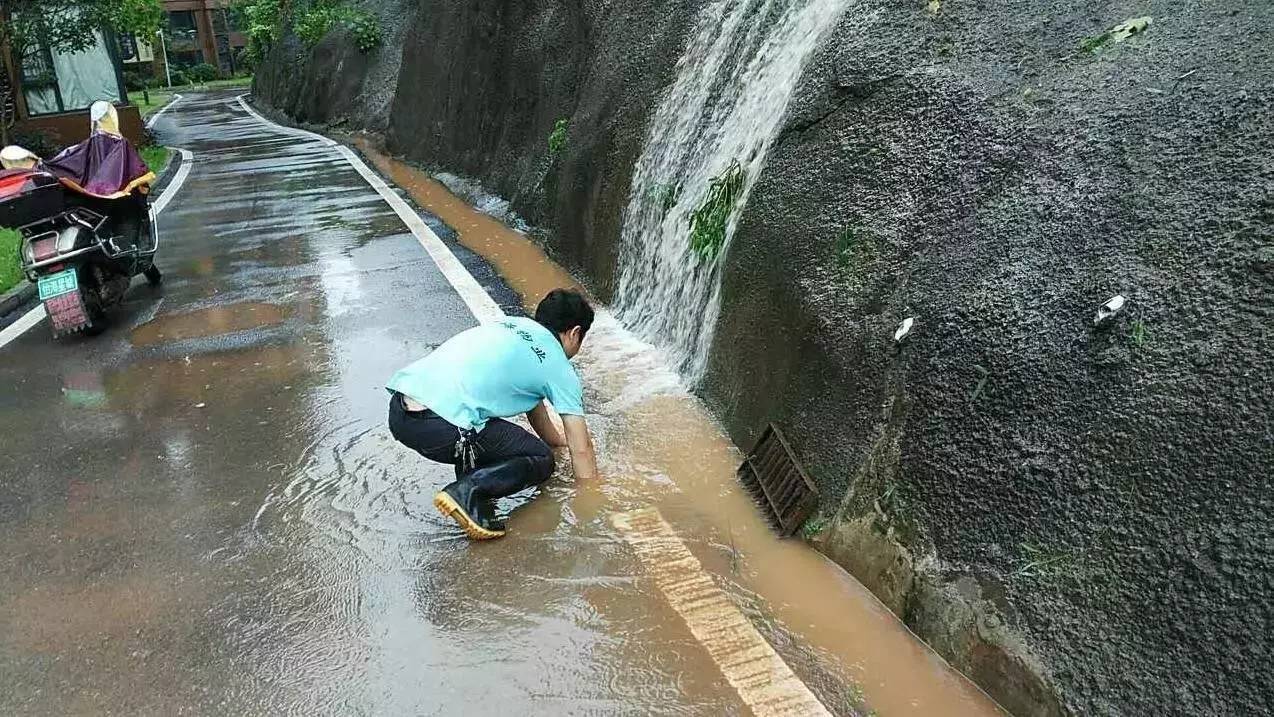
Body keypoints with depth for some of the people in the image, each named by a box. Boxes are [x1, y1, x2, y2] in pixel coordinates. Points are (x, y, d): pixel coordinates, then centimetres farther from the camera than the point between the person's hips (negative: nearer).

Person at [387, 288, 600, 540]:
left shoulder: (512, 324, 26)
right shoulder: (559, 369, 7)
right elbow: (581, 450, 8)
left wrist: (558, 440, 52)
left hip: (398, 409, 8)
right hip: (438, 428, -8)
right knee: (541, 460, 9)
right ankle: (467, 492, -12)